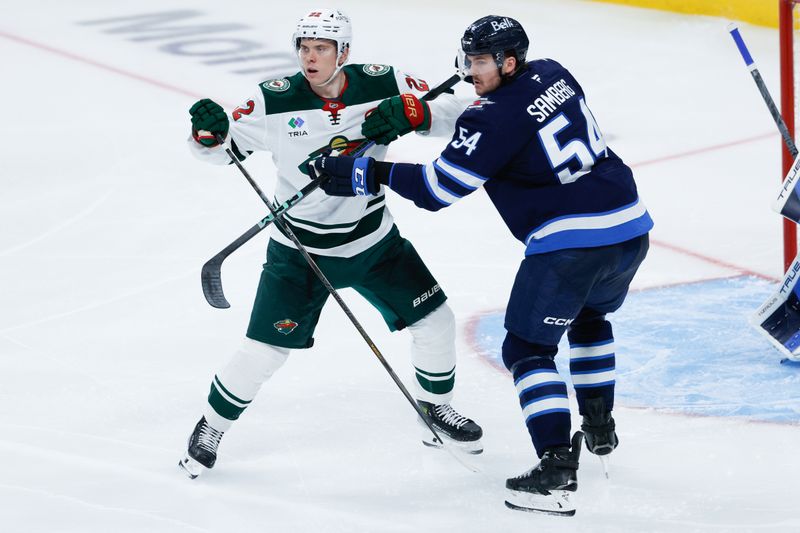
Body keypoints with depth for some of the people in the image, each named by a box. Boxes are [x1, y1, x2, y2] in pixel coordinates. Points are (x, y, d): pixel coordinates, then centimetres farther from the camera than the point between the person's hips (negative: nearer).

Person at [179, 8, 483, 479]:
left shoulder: (382, 85, -12)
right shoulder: (275, 101, -16)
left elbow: (452, 112, -11)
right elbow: (221, 149, -8)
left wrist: (409, 112, -30)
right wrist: (210, 129, -31)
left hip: (374, 240, 3)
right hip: (300, 248, -3)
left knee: (435, 319, 5)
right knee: (264, 351, -7)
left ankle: (436, 410, 31)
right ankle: (211, 429, 17)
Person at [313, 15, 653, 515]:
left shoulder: (495, 118, -12)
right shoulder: (554, 75, 11)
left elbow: (439, 186, -14)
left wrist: (368, 172, -9)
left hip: (570, 242, -8)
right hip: (631, 227, 8)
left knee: (528, 347, 2)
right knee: (589, 317, 35)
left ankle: (557, 467, -10)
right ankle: (599, 425, 43)